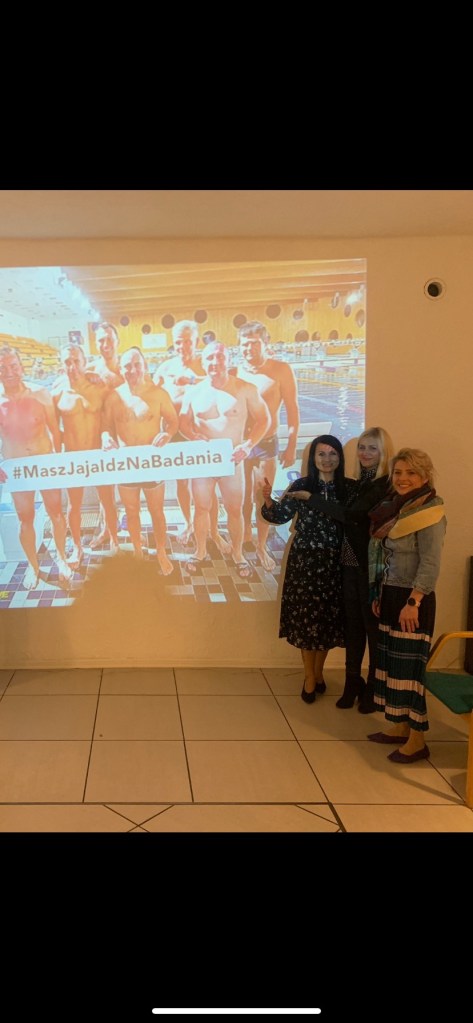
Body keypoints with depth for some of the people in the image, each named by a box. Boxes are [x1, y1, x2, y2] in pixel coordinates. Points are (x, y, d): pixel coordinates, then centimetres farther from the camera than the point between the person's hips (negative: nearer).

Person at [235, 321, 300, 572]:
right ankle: (245, 535, 39)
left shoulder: (281, 370, -11)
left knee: (263, 498, 8)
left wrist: (291, 446, -7)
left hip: (267, 444, -2)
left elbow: (292, 409, -7)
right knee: (243, 496, 17)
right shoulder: (236, 371, -5)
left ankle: (261, 546, 24)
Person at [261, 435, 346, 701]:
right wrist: (269, 501, -20)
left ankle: (319, 671, 31)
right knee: (306, 618, 4)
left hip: (334, 563, 2)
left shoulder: (348, 488, 1)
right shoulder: (300, 486, -3)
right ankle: (309, 677, 20)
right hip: (304, 561, -1)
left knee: (328, 618, 9)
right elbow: (281, 516, -3)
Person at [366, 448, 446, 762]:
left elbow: (430, 564, -18)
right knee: (391, 662, 12)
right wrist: (379, 594, 15)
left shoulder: (429, 512, -13)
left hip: (412, 600, -8)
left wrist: (413, 603, -22)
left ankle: (417, 741, 5)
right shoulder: (395, 507, 11)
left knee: (409, 665, -4)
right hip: (390, 596, 8)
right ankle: (400, 727, 24)